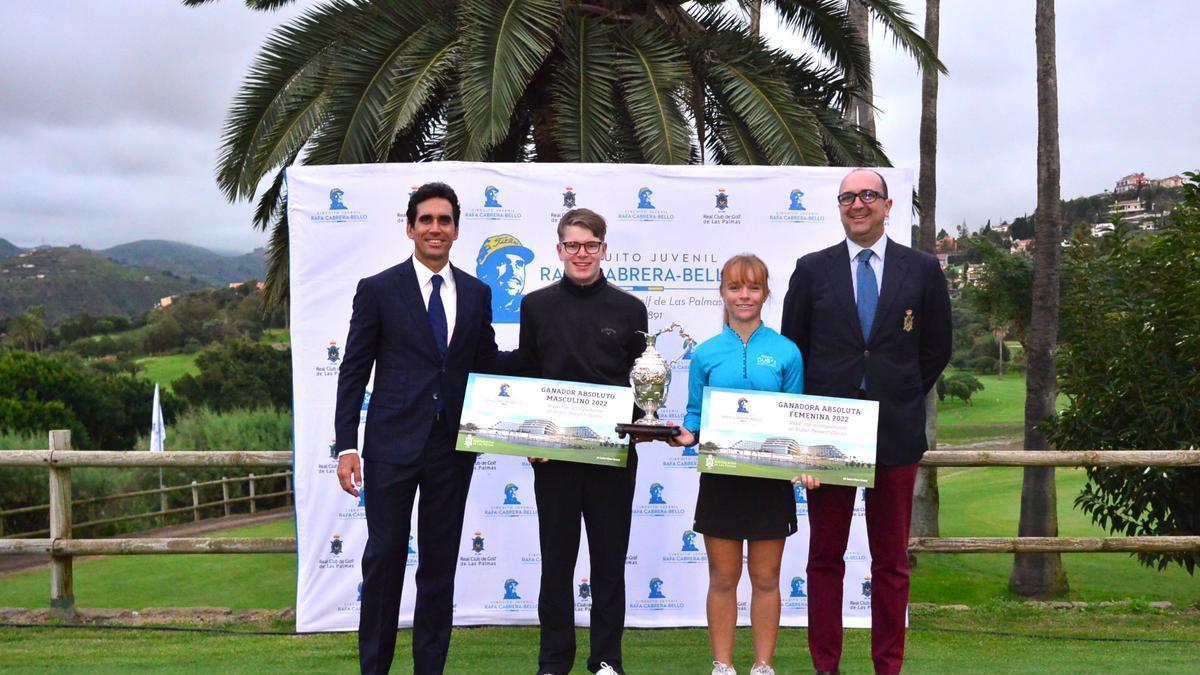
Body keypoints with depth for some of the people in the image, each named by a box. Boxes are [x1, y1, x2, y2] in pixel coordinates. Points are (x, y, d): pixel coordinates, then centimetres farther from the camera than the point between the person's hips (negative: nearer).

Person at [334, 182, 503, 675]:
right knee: (384, 558, 4)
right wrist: (347, 446, -8)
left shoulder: (477, 294, 8)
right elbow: (354, 372, -2)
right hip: (393, 444, -3)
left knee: (440, 562, 10)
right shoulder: (378, 290, -1)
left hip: (453, 447, 3)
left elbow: (488, 368, 14)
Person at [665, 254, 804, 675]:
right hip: (720, 477, 1)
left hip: (771, 478, -1)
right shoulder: (706, 354, 3)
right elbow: (695, 415, 7)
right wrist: (686, 435, -14)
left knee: (765, 578, 8)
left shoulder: (786, 352, 0)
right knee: (723, 579, 8)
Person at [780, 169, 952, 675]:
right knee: (825, 557, 6)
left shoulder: (922, 269, 5)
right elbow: (792, 348, 8)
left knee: (892, 562, 7)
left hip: (896, 433, 0)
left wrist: (901, 400, 7)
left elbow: (936, 348, 11)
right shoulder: (812, 270, 5)